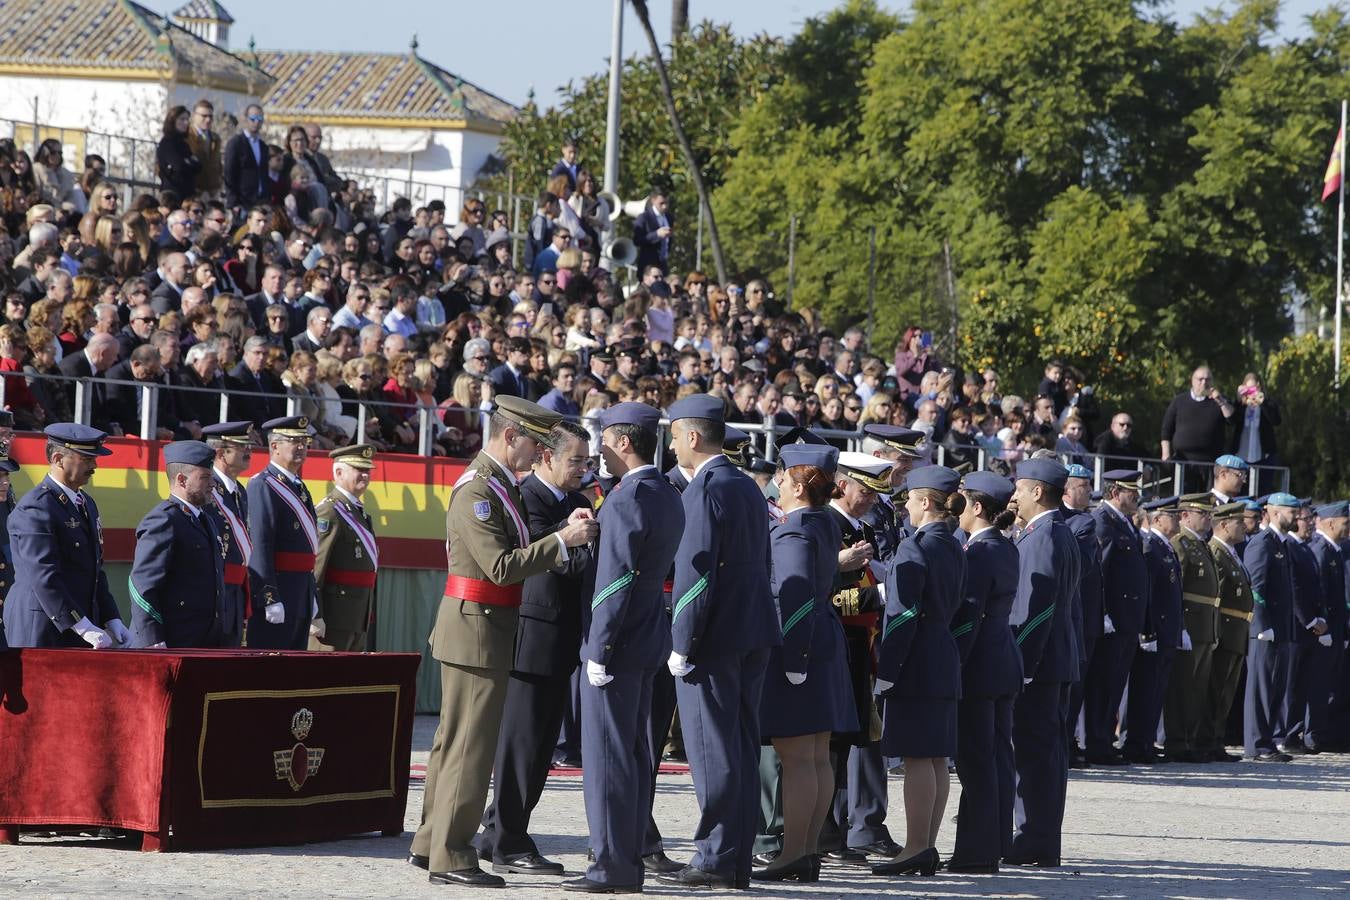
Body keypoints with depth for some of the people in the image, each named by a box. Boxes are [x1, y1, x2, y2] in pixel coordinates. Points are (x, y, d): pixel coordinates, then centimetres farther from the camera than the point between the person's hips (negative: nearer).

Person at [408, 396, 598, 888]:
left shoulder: (501, 486, 14)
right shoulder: (477, 491, -18)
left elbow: (515, 552, 13)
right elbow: (502, 567, -24)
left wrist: (565, 531, 2)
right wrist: (563, 540, -22)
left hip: (480, 632, 10)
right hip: (477, 630, -10)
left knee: (454, 741, 15)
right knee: (471, 746, -6)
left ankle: (430, 844, 23)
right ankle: (450, 857, -2)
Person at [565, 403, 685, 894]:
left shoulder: (626, 500, -18)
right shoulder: (669, 498, 12)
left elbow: (615, 582, -21)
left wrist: (599, 651, -19)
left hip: (618, 640, -10)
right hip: (649, 641, 10)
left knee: (608, 753, -5)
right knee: (634, 752, 13)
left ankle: (614, 863, -5)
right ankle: (629, 858, 17)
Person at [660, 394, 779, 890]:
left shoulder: (704, 491, -14)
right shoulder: (749, 488, 15)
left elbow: (697, 571, -19)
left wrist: (682, 643, -17)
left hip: (713, 639, -9)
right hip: (753, 635, 9)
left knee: (712, 752, -6)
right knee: (741, 751, 10)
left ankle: (716, 860, -5)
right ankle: (737, 860, 13)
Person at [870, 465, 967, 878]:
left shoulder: (915, 548, -14)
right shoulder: (955, 550, 13)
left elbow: (904, 615, -18)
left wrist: (886, 672, -16)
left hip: (916, 662, -9)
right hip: (945, 660, 9)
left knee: (916, 758, -8)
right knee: (936, 758, 9)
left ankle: (916, 847, -9)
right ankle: (928, 846, 12)